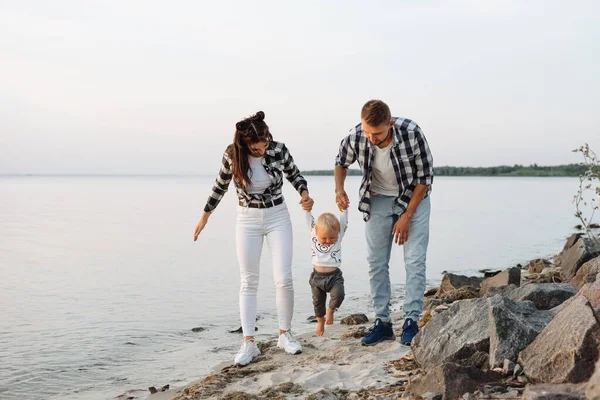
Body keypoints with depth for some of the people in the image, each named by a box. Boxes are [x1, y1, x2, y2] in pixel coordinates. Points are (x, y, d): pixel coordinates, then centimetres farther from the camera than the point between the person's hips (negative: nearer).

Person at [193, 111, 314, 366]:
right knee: (248, 282, 0)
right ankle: (249, 342, 1)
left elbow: (295, 175, 5)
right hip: (247, 220, 0)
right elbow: (221, 185, 3)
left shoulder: (279, 151, -14)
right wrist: (205, 216, 10)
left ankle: (285, 334, 11)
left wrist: (304, 195, -15)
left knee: (283, 279, -7)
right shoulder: (232, 154, -13)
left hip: (278, 217, 0)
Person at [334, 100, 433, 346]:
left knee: (415, 261, -9)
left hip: (413, 198, -2)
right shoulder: (355, 138, -22)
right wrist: (339, 189, -14)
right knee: (376, 262, 0)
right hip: (377, 200, 2)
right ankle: (382, 323, 8)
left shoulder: (411, 132, -29)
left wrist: (407, 217, -17)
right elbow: (341, 162, 4)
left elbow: (425, 177, -16)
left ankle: (411, 321, -2)